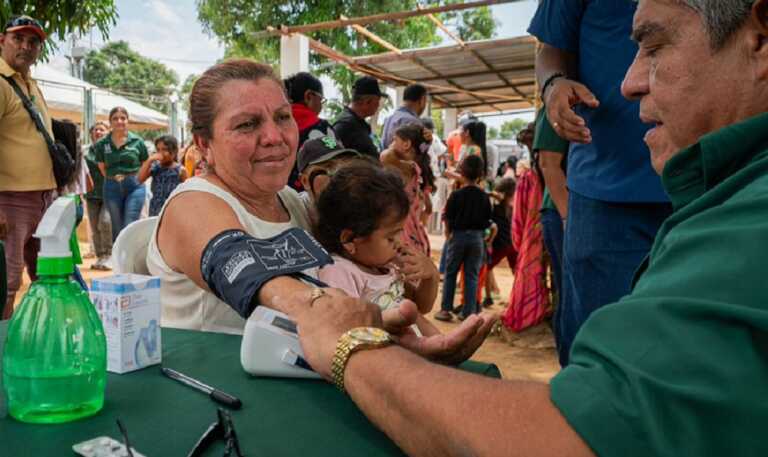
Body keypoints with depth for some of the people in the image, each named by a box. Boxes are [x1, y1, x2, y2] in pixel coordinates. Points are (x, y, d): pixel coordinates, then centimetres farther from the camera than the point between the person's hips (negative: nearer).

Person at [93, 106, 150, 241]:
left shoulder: (137, 141, -2)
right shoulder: (102, 144, 3)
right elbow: (102, 167, 13)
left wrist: (132, 179, 3)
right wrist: (114, 178, 6)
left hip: (134, 186, -2)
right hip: (112, 188, 2)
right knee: (117, 229, 10)